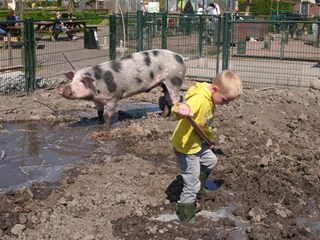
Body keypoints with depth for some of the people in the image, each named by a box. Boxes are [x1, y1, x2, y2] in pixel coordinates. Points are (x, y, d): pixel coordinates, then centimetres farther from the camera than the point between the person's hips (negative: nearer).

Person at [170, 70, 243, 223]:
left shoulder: (211, 98, -2)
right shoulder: (199, 99, -32)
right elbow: (187, 108, -54)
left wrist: (210, 139, 24)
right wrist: (181, 109, -76)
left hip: (198, 143, 10)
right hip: (185, 147, -10)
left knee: (211, 160, 31)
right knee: (192, 184, -1)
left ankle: (199, 189, 53)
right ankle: (187, 219, 19)